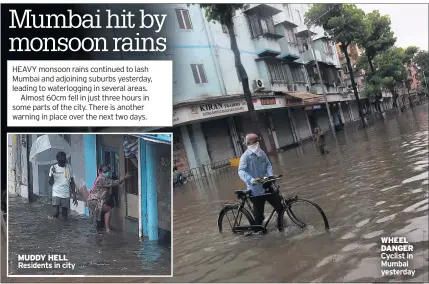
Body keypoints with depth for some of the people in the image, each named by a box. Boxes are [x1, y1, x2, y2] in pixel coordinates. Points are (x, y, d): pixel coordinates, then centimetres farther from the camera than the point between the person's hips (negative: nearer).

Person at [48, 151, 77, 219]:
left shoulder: (69, 168, 6)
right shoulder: (53, 168, 0)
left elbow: (72, 182, 10)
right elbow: (50, 183, -2)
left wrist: (74, 196, 5)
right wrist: (52, 174, -19)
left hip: (66, 195, 2)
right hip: (56, 194, -2)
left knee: (65, 216, 4)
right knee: (55, 214, -14)